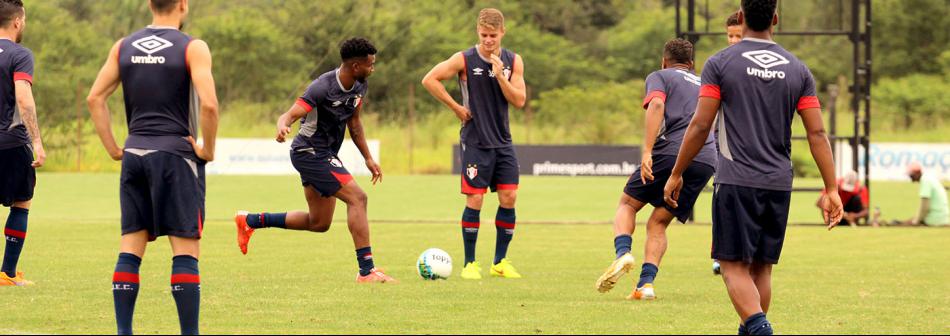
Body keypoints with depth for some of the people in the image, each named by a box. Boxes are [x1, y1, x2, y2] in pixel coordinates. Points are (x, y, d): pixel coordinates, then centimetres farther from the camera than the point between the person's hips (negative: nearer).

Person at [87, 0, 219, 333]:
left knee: (130, 248, 7)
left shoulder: (124, 46, 9)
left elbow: (95, 98, 7)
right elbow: (208, 104, -18)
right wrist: (208, 149, -5)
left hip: (134, 153, 5)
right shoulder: (192, 48, -7)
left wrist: (113, 149, 10)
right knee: (185, 249, -2)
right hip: (175, 154, -5)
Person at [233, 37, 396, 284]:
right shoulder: (323, 88, -24)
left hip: (326, 155, 10)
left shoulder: (360, 87, 2)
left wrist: (368, 158, 18)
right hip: (310, 152, -10)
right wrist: (282, 127, -52)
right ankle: (366, 270, -19)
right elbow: (289, 115, -29)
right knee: (357, 198, -20)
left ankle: (250, 221, 27)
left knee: (319, 223, 15)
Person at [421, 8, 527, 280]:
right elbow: (429, 80, -9)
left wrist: (500, 76, -16)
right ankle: (470, 264, 3)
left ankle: (500, 262, 10)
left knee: (508, 198, -1)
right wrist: (457, 108, -9)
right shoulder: (465, 60, -7)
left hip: (503, 142, 4)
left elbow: (519, 101, -3)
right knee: (475, 200, -7)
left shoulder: (513, 61, 4)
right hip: (475, 142, -4)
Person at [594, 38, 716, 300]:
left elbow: (656, 105, -8)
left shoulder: (659, 77, 12)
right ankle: (646, 283, -6)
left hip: (670, 151, -5)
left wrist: (647, 151, -16)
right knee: (658, 223, 12)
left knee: (628, 204, 14)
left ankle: (623, 253, -14)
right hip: (707, 159, 5)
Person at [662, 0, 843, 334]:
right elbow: (817, 134, 2)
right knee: (762, 267, 13)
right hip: (779, 183, 4)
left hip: (736, 181, -4)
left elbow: (700, 125, -7)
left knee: (735, 266, -4)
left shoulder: (720, 63, -3)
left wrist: (676, 175, 2)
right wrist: (831, 189, 3)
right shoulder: (798, 69, 7)